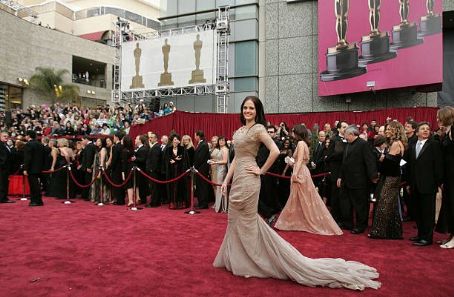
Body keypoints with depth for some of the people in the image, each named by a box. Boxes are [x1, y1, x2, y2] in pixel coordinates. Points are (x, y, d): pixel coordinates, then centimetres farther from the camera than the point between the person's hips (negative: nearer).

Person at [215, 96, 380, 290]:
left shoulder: (258, 128, -12)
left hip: (248, 180, -9)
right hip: (237, 179, 9)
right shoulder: (239, 131, 13)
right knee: (236, 221, 15)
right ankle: (239, 259, 30)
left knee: (247, 222, 2)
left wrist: (261, 170, -12)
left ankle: (251, 261, 17)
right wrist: (226, 180, 10)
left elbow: (275, 151, -23)